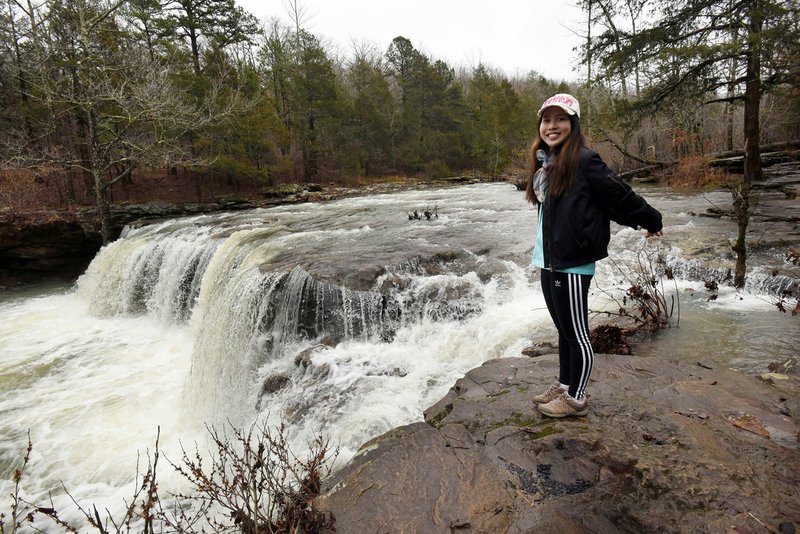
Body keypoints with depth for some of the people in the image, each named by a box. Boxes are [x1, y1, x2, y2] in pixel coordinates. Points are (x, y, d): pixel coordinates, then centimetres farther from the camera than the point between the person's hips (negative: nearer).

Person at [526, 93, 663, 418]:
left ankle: (576, 399, 22)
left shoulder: (584, 161, -12)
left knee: (576, 333, 6)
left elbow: (620, 196, -6)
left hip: (572, 264, -8)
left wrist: (651, 221, 7)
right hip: (548, 261, 8)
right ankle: (564, 385, 35)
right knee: (564, 330, 20)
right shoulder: (544, 165, 11)